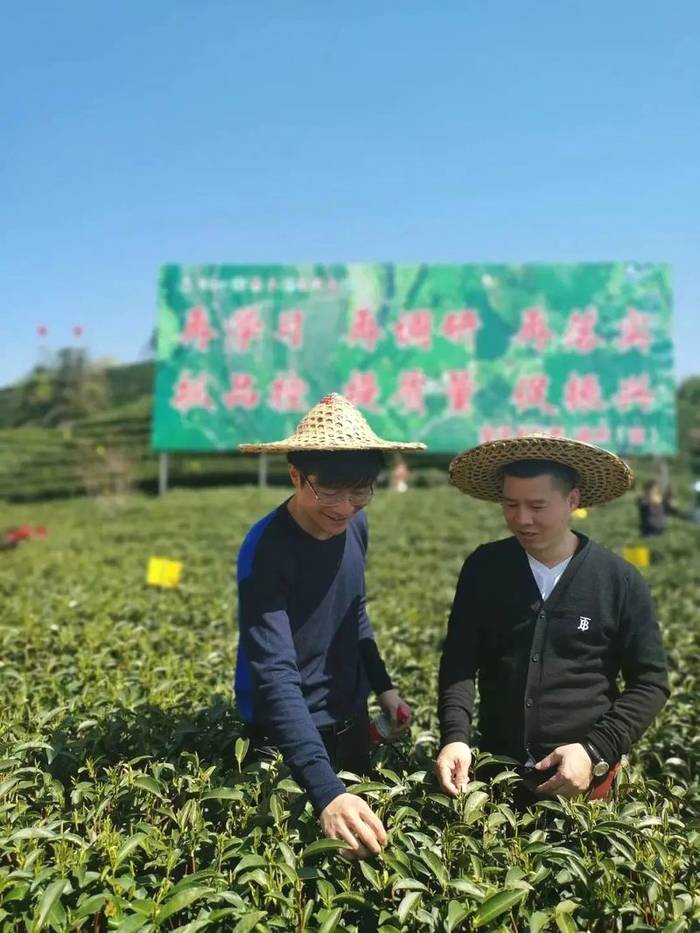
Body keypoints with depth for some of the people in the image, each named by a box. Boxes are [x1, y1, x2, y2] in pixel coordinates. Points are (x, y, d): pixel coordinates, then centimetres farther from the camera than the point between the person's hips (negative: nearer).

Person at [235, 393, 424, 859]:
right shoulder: (265, 551, -27)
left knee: (361, 843, 22)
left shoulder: (355, 524, -7)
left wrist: (384, 687, 10)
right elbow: (275, 675, -36)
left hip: (351, 725, 6)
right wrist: (326, 791, -44)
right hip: (287, 740, -6)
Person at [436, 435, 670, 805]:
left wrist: (596, 752, -15)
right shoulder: (483, 568, -4)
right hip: (494, 767, 2)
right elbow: (459, 662, -3)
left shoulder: (621, 581, -8)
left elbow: (649, 683, -4)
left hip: (583, 777, -2)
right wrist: (455, 737, -18)